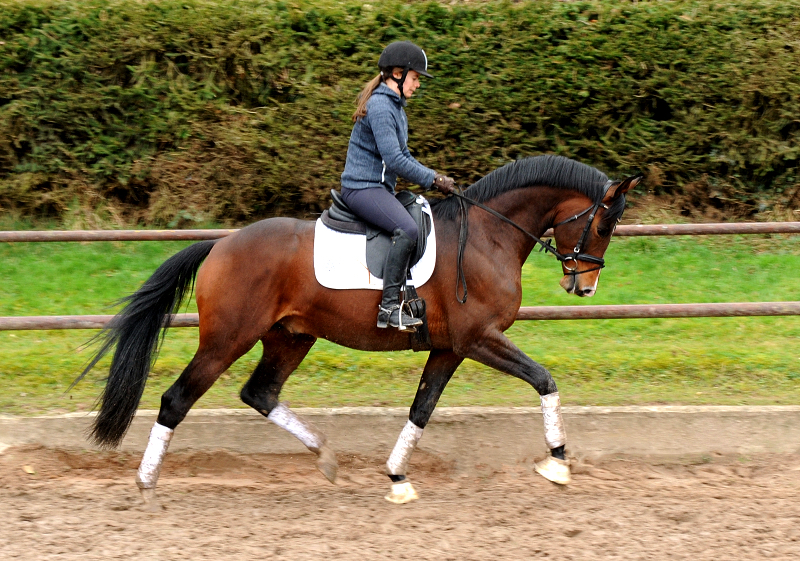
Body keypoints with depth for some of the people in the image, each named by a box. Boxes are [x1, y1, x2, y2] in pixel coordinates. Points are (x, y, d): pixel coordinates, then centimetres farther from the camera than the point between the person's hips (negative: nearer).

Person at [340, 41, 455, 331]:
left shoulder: (395, 106, 17)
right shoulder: (379, 106, -16)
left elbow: (403, 156, 23)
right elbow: (394, 160, -22)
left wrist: (434, 178, 8)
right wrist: (433, 179, -14)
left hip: (381, 188, 11)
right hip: (362, 187, -11)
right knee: (407, 230, -29)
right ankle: (389, 306, -31)